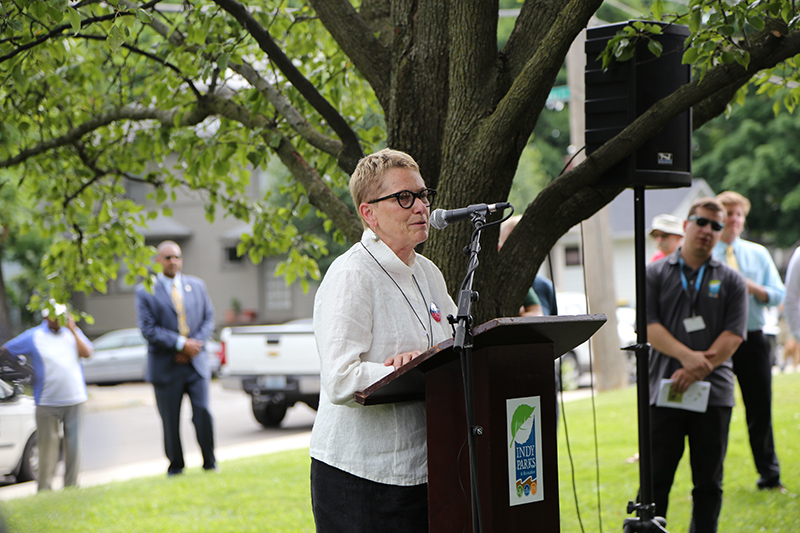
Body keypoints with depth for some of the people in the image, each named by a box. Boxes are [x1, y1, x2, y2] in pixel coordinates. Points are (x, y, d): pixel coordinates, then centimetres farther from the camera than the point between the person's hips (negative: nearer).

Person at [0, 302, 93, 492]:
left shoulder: (73, 333, 11)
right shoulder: (33, 337, 1)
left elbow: (87, 353, -4)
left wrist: (73, 330, -7)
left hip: (75, 400, 3)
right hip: (47, 403, -3)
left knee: (73, 444, 4)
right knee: (48, 446, -4)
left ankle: (71, 486, 11)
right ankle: (44, 488, 1)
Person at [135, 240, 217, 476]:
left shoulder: (197, 285, 13)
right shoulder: (145, 291, 0)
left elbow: (208, 319, 10)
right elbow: (148, 329, -8)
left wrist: (195, 344, -7)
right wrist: (181, 344, -15)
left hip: (195, 362, 2)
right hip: (166, 366, -2)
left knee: (203, 413, -9)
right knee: (170, 421, 2)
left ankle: (209, 463, 6)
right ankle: (175, 466, 17)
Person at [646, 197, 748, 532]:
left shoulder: (730, 281, 9)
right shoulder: (655, 274, 8)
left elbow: (733, 335, 0)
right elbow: (648, 326, -3)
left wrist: (699, 369, -14)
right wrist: (686, 356, -18)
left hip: (714, 393, 1)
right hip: (664, 391, -1)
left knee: (708, 482, 5)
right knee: (656, 479, -1)